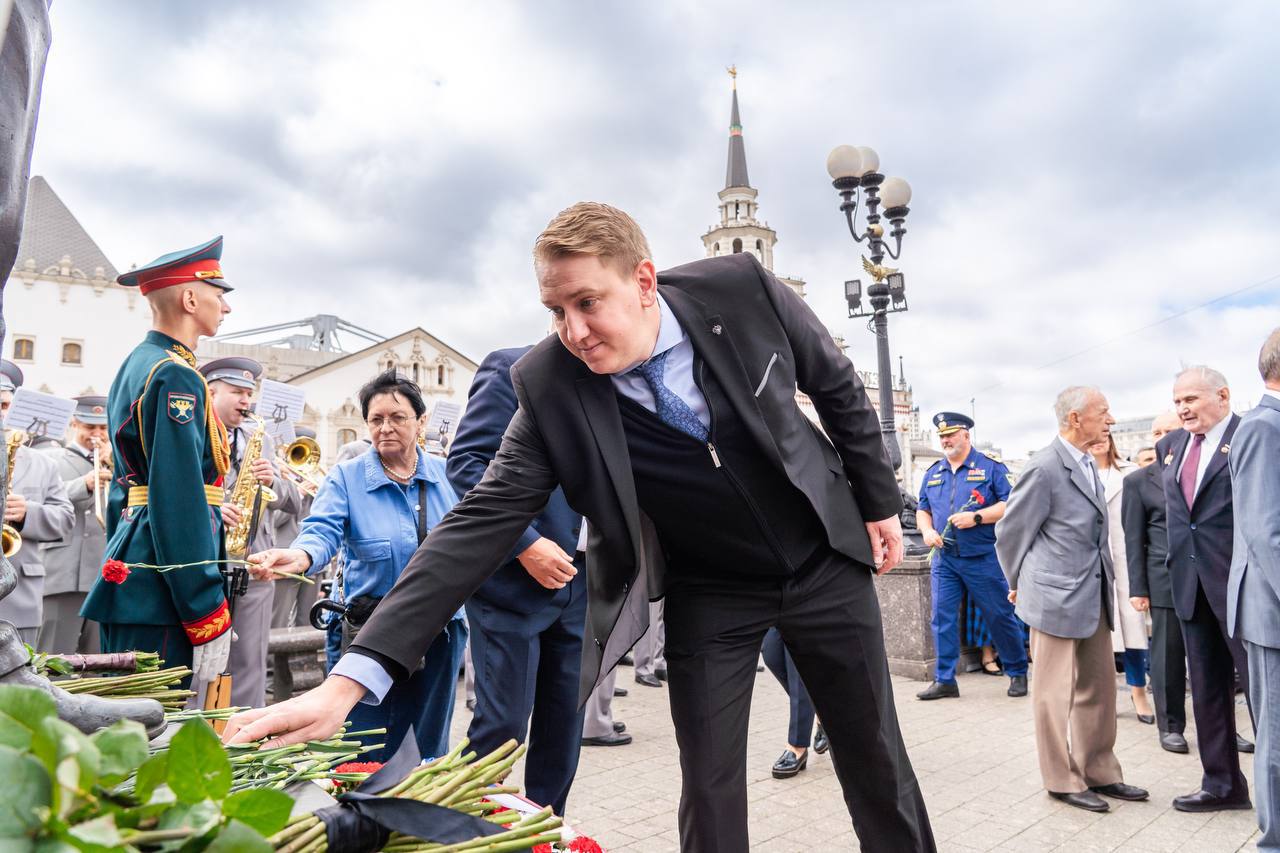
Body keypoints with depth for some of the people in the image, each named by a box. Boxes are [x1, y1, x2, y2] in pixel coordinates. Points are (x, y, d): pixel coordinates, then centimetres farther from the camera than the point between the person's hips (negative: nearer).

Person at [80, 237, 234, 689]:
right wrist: (209, 620, -20)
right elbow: (181, 503, -21)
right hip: (162, 597, -10)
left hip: (130, 581, 10)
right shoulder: (176, 376, -14)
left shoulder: (135, 365, 18)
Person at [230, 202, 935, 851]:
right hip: (706, 594, 0)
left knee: (877, 762, 13)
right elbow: (480, 524, -22)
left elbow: (838, 386, -2)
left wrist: (879, 501, 6)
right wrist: (350, 680, -29)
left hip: (823, 559, 1)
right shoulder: (550, 387, -19)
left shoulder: (742, 289, -19)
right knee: (710, 796, 3)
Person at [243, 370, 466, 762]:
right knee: (367, 760, 7)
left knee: (431, 748, 17)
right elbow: (323, 532, -18)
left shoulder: (446, 474, 3)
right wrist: (299, 556, -39)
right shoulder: (346, 477, -4)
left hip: (442, 631, 2)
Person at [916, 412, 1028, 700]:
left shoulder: (990, 467, -3)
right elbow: (922, 510, 18)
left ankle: (1017, 673, 23)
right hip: (944, 558, 4)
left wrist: (976, 517, -20)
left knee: (1000, 616, 4)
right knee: (942, 617, 2)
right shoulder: (933, 473, 13)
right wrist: (927, 530, -2)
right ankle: (944, 680, 11)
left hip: (984, 558, -4)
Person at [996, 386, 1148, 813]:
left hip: (1094, 594, 8)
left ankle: (1100, 772, 28)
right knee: (1056, 692, 5)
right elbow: (1010, 532, -10)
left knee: (1098, 687, 15)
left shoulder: (1088, 464, 9)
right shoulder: (1045, 468, -18)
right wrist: (1021, 584, 3)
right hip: (1058, 596, -8)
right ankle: (1063, 780, 18)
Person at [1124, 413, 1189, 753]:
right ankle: (1170, 726, 16)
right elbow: (1134, 538, 2)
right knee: (1168, 655, 4)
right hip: (1166, 580, -2)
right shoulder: (1138, 481, 4)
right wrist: (1138, 588, -2)